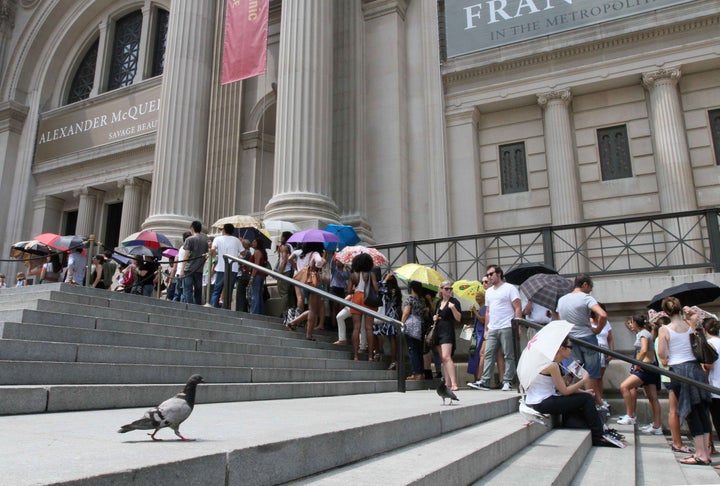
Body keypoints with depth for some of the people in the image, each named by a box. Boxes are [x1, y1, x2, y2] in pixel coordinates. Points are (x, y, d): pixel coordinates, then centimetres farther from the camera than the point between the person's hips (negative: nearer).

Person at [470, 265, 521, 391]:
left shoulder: (510, 288, 0)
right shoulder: (489, 291, 21)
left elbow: (517, 308, -5)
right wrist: (486, 329, 17)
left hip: (506, 328, -6)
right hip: (492, 329, 6)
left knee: (509, 356, -1)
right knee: (488, 354, 1)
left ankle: (507, 382, 4)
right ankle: (485, 382, 1)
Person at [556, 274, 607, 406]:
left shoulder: (561, 300, 8)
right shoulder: (586, 297, -11)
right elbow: (603, 315, -25)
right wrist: (597, 330, -12)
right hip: (587, 338, -5)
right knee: (594, 374, 7)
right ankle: (599, 403, 13)